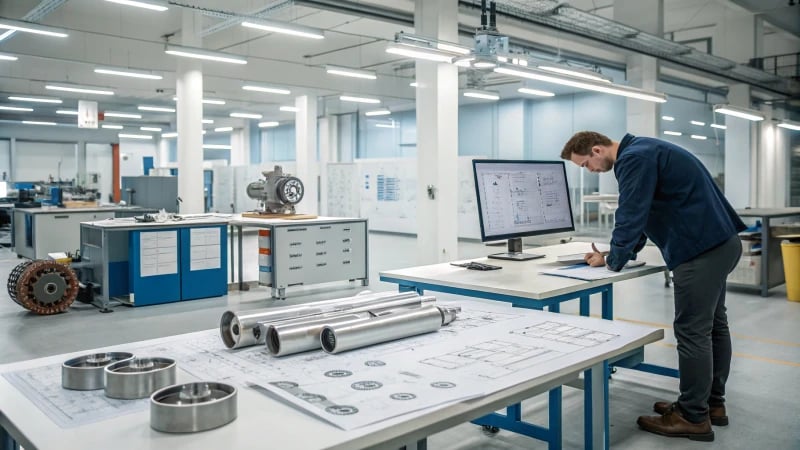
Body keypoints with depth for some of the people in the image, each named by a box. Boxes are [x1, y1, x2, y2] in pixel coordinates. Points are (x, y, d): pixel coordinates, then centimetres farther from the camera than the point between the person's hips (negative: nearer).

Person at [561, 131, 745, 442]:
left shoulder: (633, 158, -16)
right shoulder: (640, 152, 17)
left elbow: (631, 215, -17)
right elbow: (640, 214, 21)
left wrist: (613, 260, -3)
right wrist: (619, 253, 13)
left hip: (701, 249, -11)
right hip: (718, 243, 11)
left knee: (693, 331, -4)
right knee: (712, 325, 16)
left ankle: (693, 417, 5)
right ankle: (712, 403, 28)